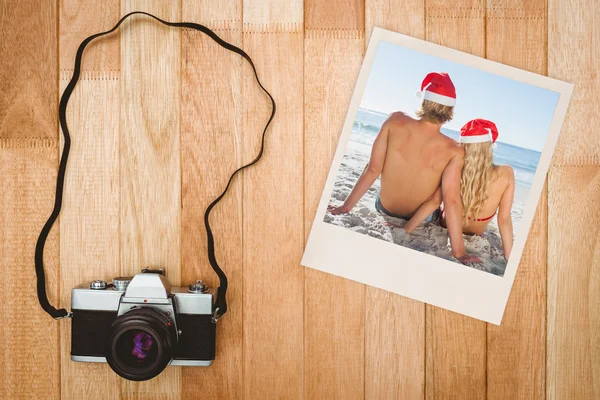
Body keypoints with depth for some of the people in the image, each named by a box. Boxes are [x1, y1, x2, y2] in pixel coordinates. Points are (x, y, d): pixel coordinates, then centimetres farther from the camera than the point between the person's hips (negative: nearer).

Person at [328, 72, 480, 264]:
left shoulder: (396, 121, -23)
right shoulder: (453, 151, -27)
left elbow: (373, 169, -20)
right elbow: (452, 201, -29)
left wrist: (346, 206, -10)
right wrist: (459, 252, -24)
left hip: (383, 209, 2)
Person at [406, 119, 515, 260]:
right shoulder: (506, 174, -27)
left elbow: (434, 201, -32)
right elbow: (504, 219, -25)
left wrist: (405, 229, -28)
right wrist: (509, 258, -18)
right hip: (473, 238, 1)